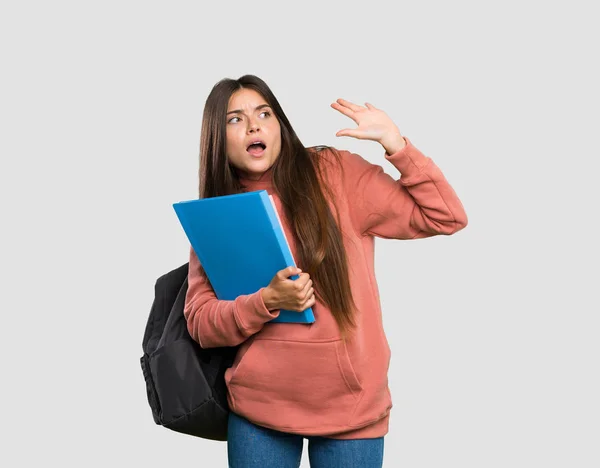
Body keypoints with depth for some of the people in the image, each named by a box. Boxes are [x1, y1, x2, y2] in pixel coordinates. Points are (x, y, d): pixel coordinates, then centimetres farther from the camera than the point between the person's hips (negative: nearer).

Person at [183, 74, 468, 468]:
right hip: (259, 409, 2)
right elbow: (200, 324, -2)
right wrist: (267, 300, -18)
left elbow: (447, 217, -5)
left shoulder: (336, 175, -4)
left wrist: (394, 143, -13)